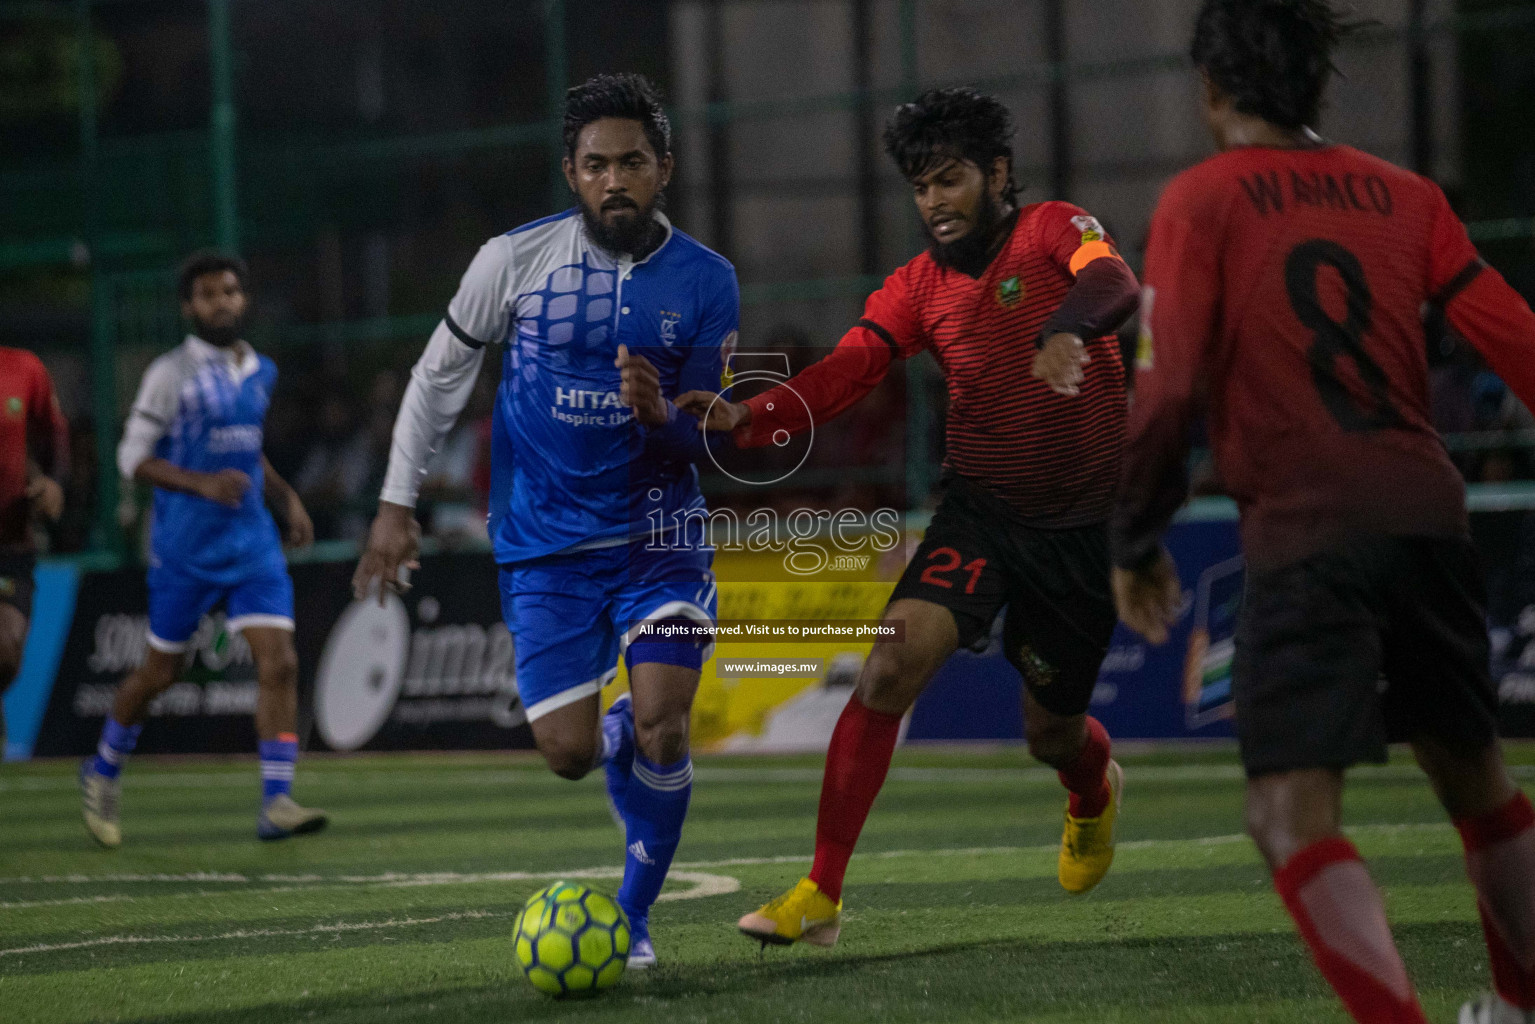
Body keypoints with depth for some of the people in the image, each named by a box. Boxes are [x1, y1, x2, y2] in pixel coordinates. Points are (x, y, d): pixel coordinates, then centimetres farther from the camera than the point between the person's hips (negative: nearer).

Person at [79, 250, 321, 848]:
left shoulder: (260, 372, 10)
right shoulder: (171, 374, -9)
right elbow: (133, 457, -11)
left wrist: (286, 499, 14)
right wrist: (202, 483, -24)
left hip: (253, 542, 5)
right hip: (185, 546, -4)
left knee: (279, 664, -12)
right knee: (160, 671, 8)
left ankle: (276, 803, -14)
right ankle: (102, 774, 32)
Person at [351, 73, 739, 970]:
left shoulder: (707, 282, -3)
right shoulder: (515, 258, -5)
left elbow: (709, 438, 1)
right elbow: (440, 375, 7)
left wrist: (661, 415, -23)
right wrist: (397, 505, 5)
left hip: (658, 532, 0)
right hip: (545, 546, 0)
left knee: (661, 726, -16)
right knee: (571, 753, -5)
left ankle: (635, 915, 5)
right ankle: (621, 739, 33)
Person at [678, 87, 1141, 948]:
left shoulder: (1055, 230, -8)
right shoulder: (919, 287, 2)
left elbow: (1115, 284, -30)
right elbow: (845, 372, -12)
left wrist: (1068, 329, -54)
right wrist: (749, 417, -31)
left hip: (1084, 525, -2)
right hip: (980, 512, 2)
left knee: (1051, 730, 11)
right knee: (894, 664, -22)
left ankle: (1096, 793, 52)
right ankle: (821, 894, -20)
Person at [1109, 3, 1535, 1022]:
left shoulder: (1203, 201, -1)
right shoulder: (1403, 194, 12)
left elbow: (1166, 386, -8)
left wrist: (1135, 542, 3)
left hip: (1306, 536, -6)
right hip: (1429, 517, 6)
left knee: (1295, 814, -10)